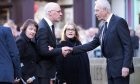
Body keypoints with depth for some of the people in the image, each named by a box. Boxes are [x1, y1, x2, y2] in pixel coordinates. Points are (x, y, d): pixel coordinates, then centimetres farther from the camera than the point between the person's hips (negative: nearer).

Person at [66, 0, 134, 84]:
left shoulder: (119, 22, -10)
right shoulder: (104, 27, 16)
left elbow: (128, 45, -15)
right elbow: (93, 44, 15)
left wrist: (126, 66, -21)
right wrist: (73, 49, 7)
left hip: (120, 67, -9)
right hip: (111, 68, 9)